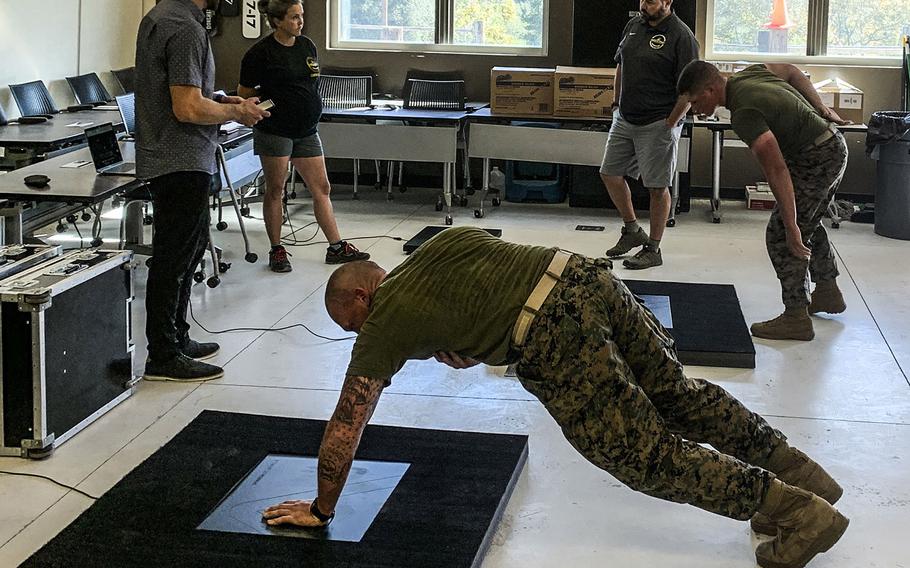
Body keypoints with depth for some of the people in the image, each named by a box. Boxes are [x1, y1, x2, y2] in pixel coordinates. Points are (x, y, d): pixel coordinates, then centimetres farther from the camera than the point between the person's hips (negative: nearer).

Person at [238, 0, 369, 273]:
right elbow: (243, 93, -4)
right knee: (275, 190, 3)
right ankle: (276, 250, 14)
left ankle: (336, 247, 10)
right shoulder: (260, 53, -10)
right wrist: (269, 96, -10)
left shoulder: (307, 45, 9)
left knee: (322, 188, 5)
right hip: (275, 130, -6)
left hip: (306, 131, 6)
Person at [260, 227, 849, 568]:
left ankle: (801, 514, -5)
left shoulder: (385, 324, 10)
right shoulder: (441, 242, 28)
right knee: (675, 393, 21)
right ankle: (798, 469, 24)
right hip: (588, 273, 8)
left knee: (647, 455, -1)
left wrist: (320, 509, 25)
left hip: (556, 337, -8)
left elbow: (345, 427, 15)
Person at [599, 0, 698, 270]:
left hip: (658, 124, -7)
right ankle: (632, 230, 29)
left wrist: (670, 124, -16)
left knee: (657, 187, 0)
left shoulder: (682, 36, -13)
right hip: (624, 119, 8)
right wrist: (617, 103, 16)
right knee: (610, 174, 11)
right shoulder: (633, 25, 9)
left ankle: (653, 249, 10)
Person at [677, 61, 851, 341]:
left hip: (817, 160, -10)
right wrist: (821, 109, 15)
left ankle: (796, 316, -4)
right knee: (808, 225, 25)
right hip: (835, 147, 10)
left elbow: (777, 171, -31)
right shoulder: (747, 74, 0)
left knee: (781, 236, -7)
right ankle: (828, 292, 38)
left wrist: (791, 227, -30)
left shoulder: (744, 114, -27)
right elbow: (791, 71, 19)